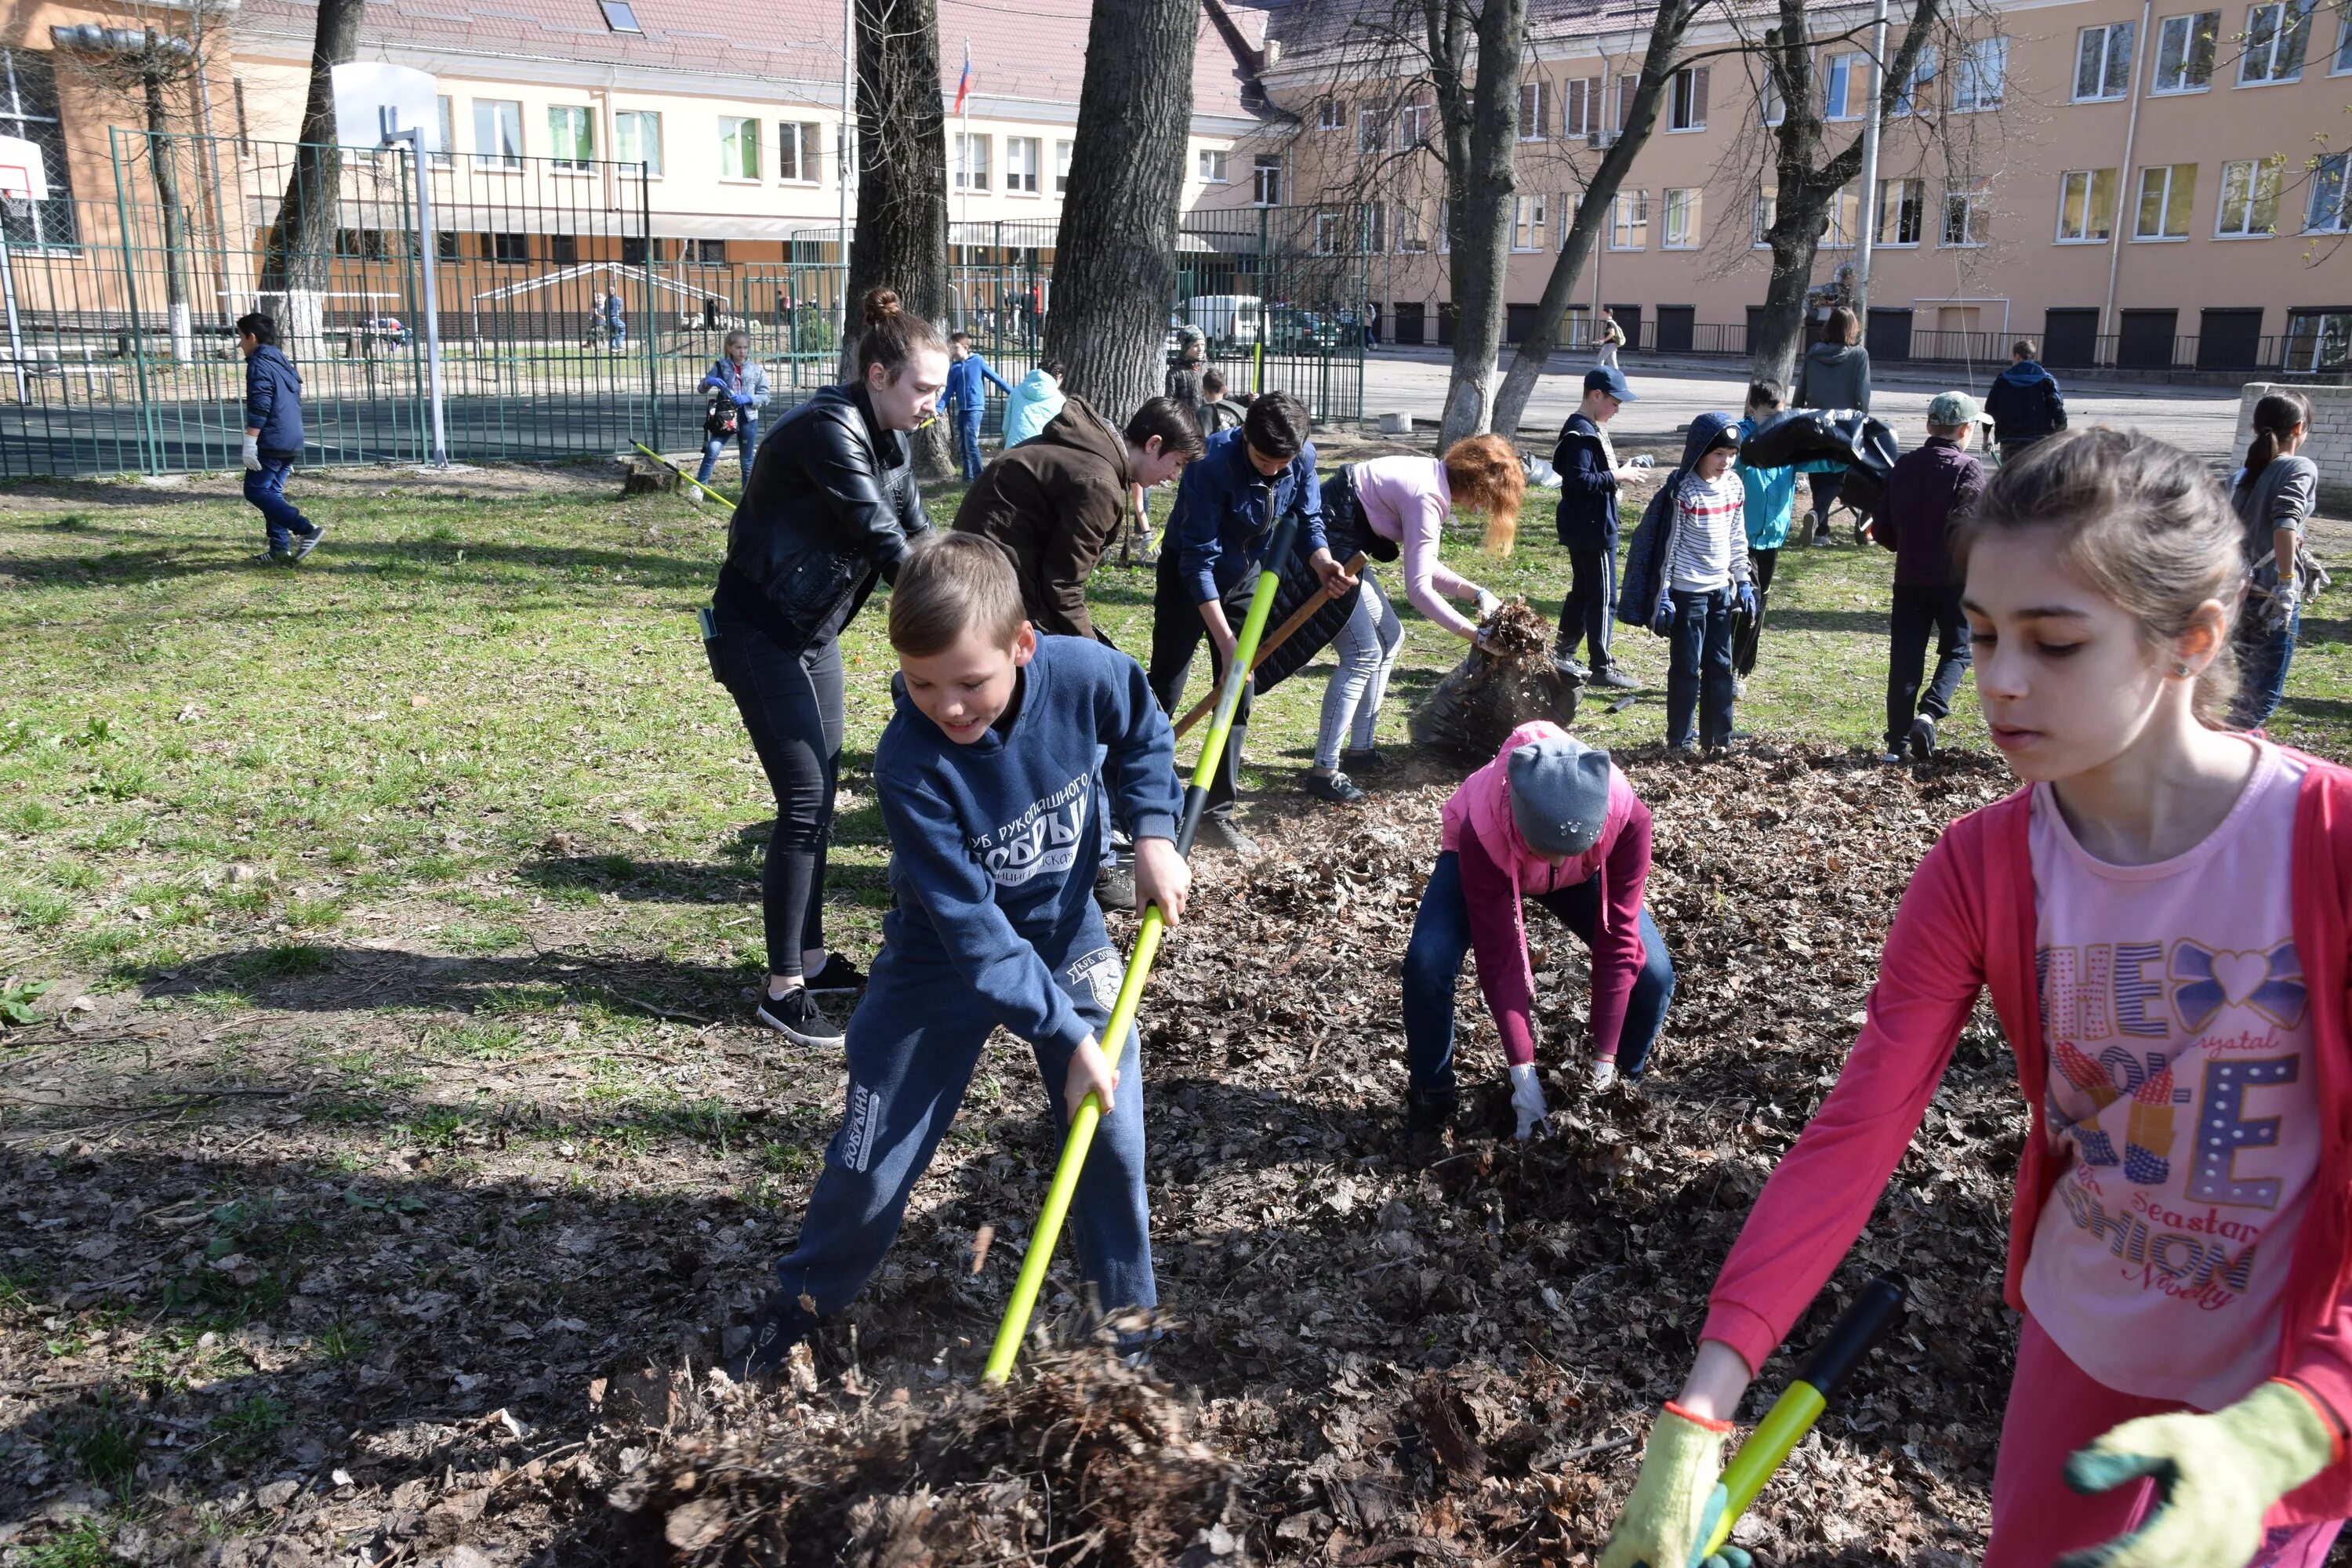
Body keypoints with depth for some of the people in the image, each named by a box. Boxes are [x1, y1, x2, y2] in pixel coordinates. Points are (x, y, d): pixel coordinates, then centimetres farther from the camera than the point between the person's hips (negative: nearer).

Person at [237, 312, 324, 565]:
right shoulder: (283, 363, 20)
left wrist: (249, 444, -19)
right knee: (272, 492, 14)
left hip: (271, 443, -9)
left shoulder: (259, 364, -8)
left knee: (256, 491, -6)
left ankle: (307, 530, -17)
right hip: (293, 442, 9)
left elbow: (258, 408, -18)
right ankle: (280, 547, 10)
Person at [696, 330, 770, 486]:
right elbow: (702, 387, 3)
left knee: (747, 460, 10)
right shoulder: (720, 366, 2)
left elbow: (765, 397, 1)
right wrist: (710, 381, -20)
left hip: (748, 419, 1)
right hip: (724, 417, -1)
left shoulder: (756, 370, 1)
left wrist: (748, 398, -16)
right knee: (712, 451, -18)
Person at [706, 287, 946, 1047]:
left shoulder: (887, 438, 5)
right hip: (760, 633, -9)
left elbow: (916, 529, 7)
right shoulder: (829, 431, -24)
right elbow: (883, 538, -24)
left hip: (814, 629, 9)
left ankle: (809, 957, 24)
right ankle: (782, 990, 0)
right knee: (804, 801, -9)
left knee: (820, 793, 12)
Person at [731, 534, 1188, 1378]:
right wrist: (1064, 1035, -28)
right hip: (944, 959, -2)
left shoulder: (1086, 673, -24)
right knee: (871, 1164, 2)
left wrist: (1154, 835, -11)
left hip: (1068, 936, 3)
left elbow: (1144, 737, 2)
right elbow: (972, 929, -29)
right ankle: (801, 1301, 30)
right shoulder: (909, 764, -32)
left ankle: (1127, 1315, 27)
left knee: (1113, 1139, 3)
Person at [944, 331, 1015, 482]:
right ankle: (968, 477, 19)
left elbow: (995, 378, -1)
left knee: (971, 445, -11)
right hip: (961, 410, 5)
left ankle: (979, 478, -4)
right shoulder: (953, 368, 7)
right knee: (961, 446, 8)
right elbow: (949, 392, 7)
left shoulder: (977, 360, -3)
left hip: (975, 408, -5)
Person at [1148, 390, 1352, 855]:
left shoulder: (1303, 457, -17)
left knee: (1238, 695, 4)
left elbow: (1307, 520, -3)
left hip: (1245, 576, 5)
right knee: (1162, 693, -5)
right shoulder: (1212, 463, -33)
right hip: (1188, 576, -5)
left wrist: (1322, 562, -26)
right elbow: (1198, 560, -31)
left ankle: (1217, 812, 12)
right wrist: (1225, 640, -33)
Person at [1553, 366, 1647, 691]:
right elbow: (1579, 480, -25)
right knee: (1603, 597, -5)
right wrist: (1617, 476, -19)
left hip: (1584, 527, 11)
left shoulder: (1590, 429, 14)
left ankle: (1563, 655, 26)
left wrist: (1620, 470, 8)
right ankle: (1602, 667, 0)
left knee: (1582, 591, 18)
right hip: (1592, 528, -11)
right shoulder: (1581, 433, -18)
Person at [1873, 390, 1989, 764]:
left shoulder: (1904, 465, 6)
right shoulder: (1967, 469, -10)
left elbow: (1882, 528, 7)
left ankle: (1897, 743, 6)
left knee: (1905, 659, 6)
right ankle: (1929, 713, -12)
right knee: (1958, 650, 11)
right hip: (1954, 579, -4)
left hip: (1909, 578, 4)